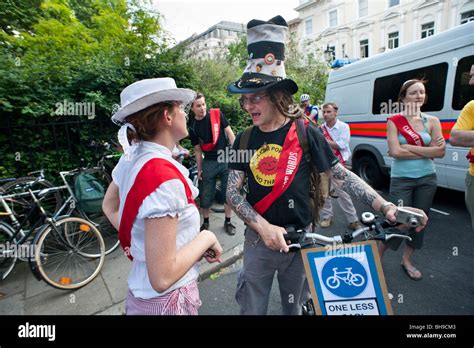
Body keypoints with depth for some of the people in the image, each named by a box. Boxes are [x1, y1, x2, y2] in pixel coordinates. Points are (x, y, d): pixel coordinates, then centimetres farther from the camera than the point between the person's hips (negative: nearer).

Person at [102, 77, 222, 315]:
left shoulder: (131, 156, -6)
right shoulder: (164, 177, -31)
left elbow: (109, 206, 12)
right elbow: (162, 278, -29)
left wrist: (135, 240, 9)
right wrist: (206, 238, -18)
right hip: (168, 300, -7)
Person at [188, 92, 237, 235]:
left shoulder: (217, 114, -3)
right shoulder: (193, 126, 0)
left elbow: (229, 133, 0)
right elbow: (197, 149, 6)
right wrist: (199, 169, 5)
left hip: (226, 158, -1)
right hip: (209, 162, 1)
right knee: (206, 195, 8)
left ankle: (228, 221, 23)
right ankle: (205, 222, 29)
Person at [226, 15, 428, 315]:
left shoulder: (305, 133, -10)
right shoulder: (244, 140, -3)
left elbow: (343, 175, -4)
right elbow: (233, 191, -7)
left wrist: (386, 206, -14)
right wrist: (263, 227, -21)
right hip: (259, 238, 2)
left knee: (294, 307, 20)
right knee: (252, 308, 16)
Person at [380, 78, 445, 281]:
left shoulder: (432, 121, 4)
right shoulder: (394, 122, -5)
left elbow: (440, 152, -7)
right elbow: (395, 152, -16)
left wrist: (408, 148, -15)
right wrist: (427, 151, -11)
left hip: (427, 179, 4)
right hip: (402, 180, -4)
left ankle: (406, 261, 29)